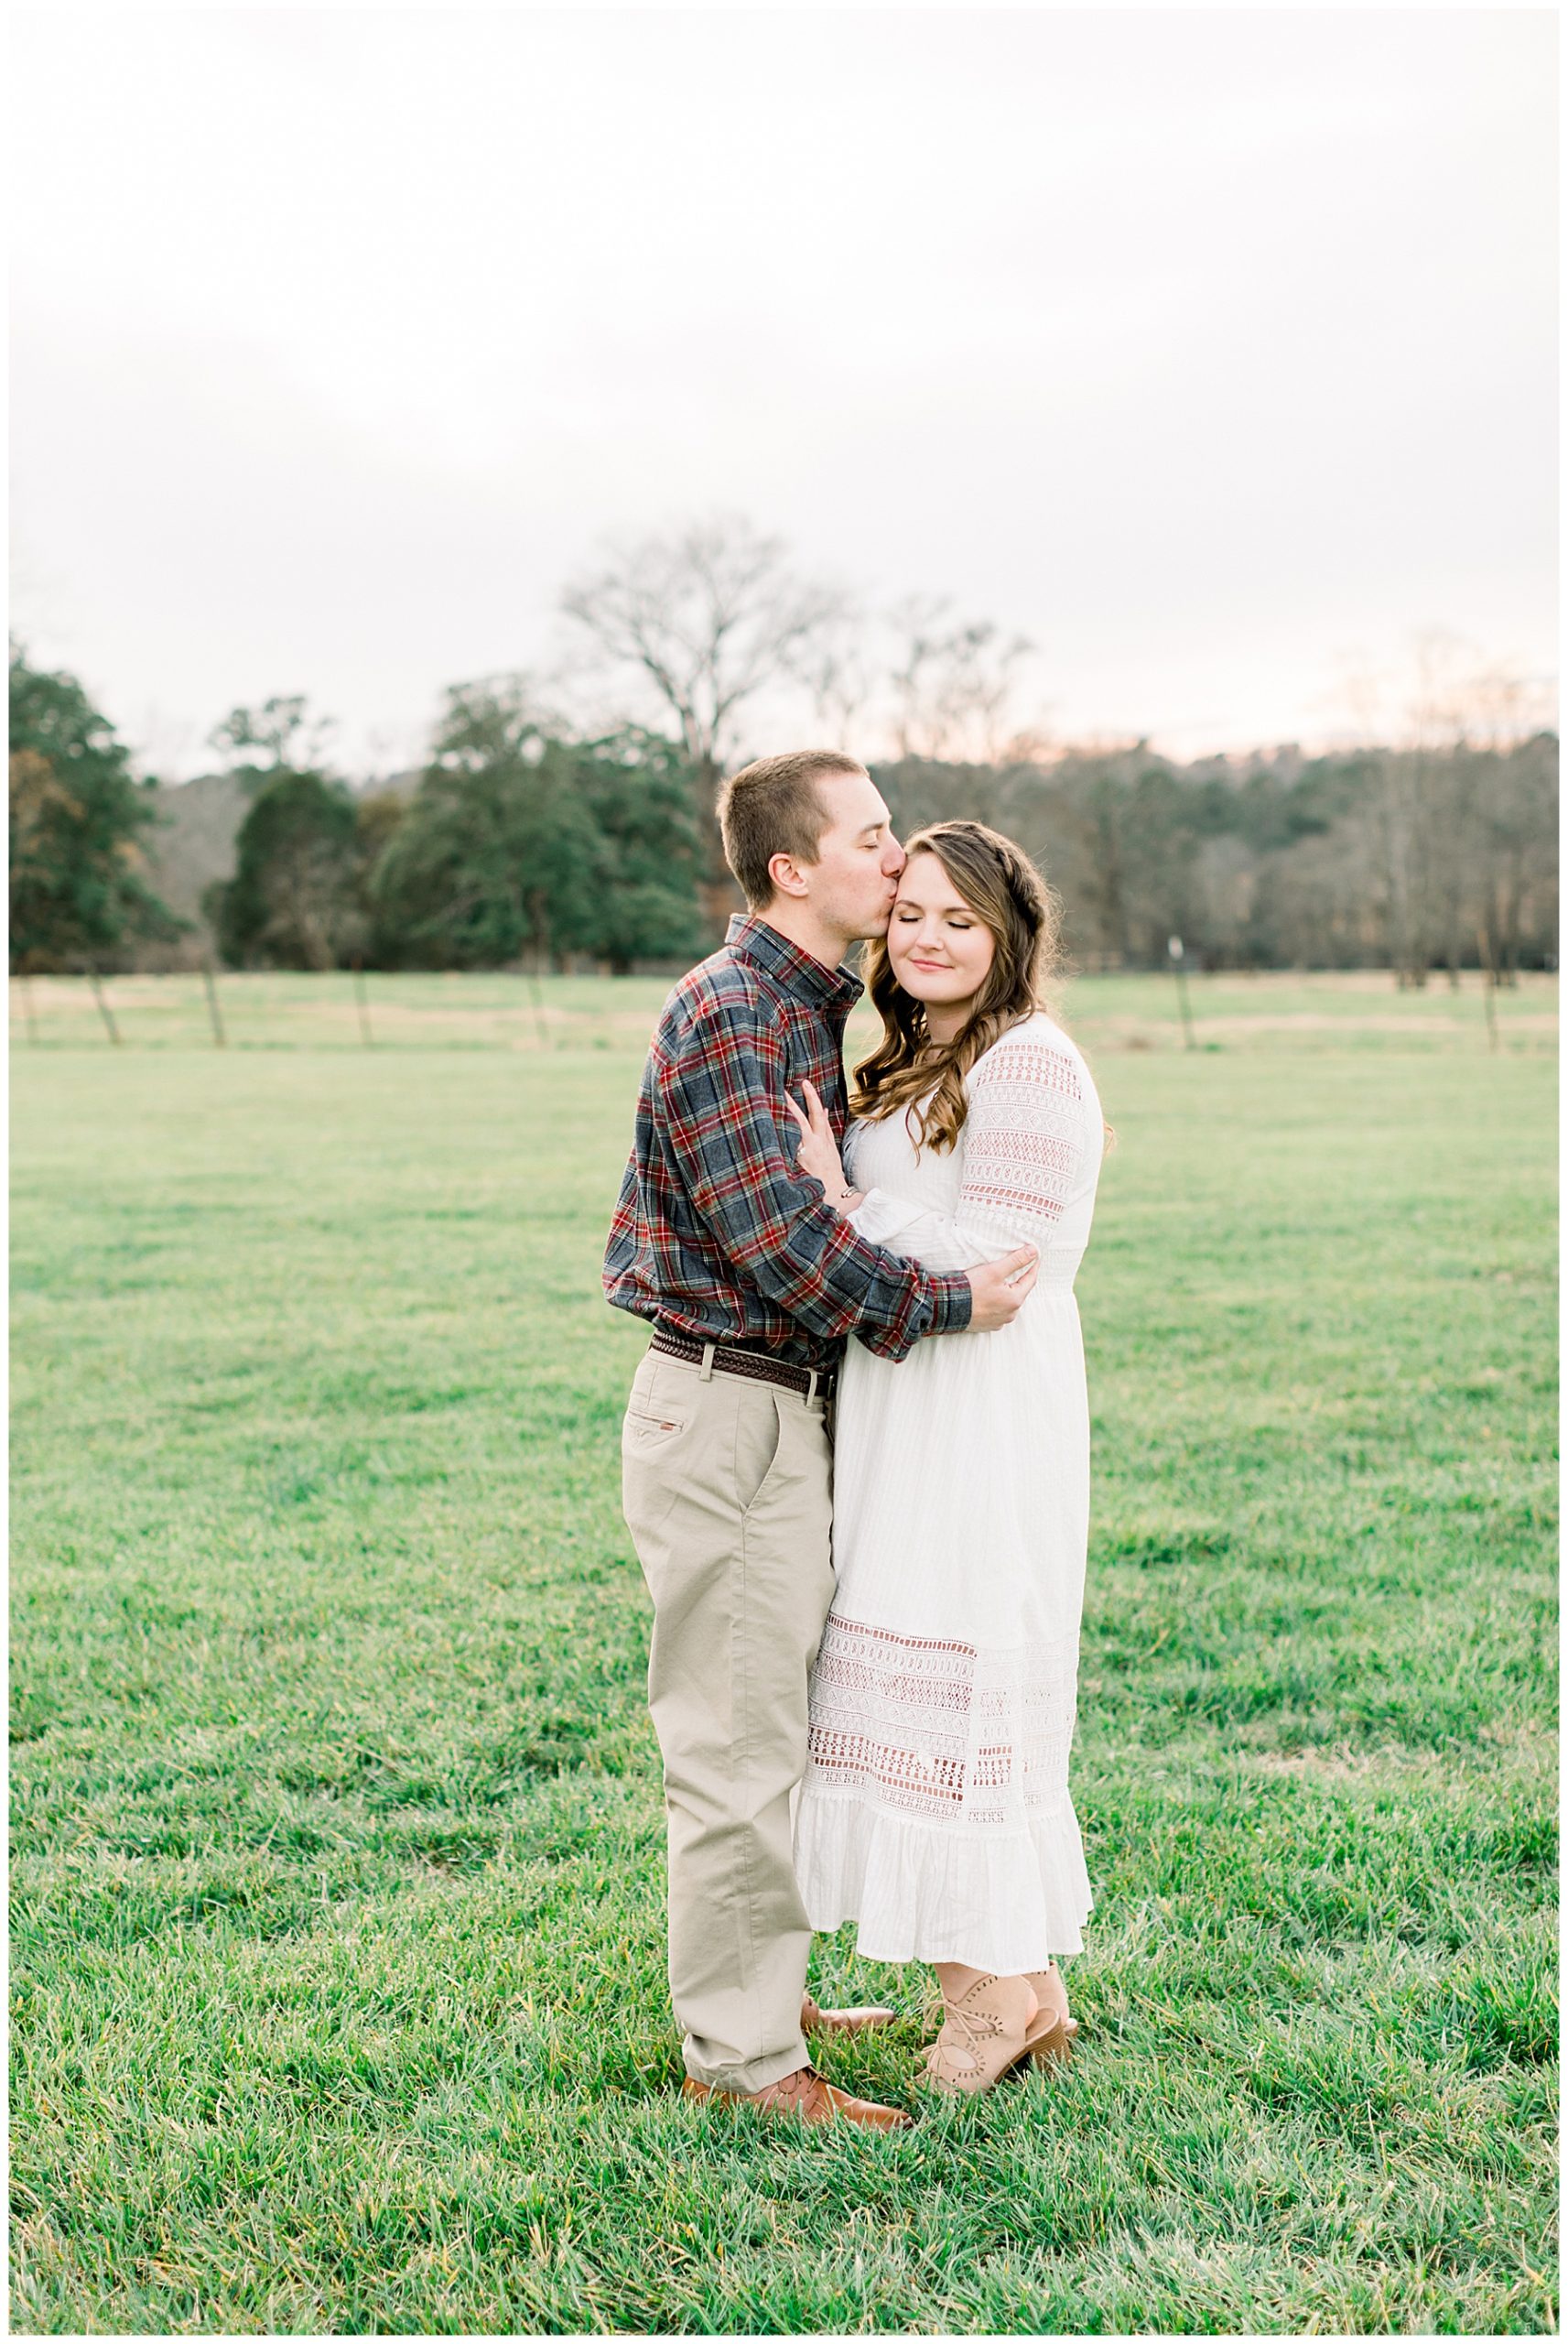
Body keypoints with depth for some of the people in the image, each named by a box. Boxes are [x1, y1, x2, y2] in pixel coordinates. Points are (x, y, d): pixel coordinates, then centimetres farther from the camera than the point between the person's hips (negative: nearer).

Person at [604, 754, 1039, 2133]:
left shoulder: (811, 1008, 15)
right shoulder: (726, 1013, -16)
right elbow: (778, 1235, -23)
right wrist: (944, 1306, -16)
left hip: (785, 1409, 10)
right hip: (724, 1410, -10)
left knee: (775, 1721, 19)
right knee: (737, 1745, -1)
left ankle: (764, 1993, 33)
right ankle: (737, 2054, 10)